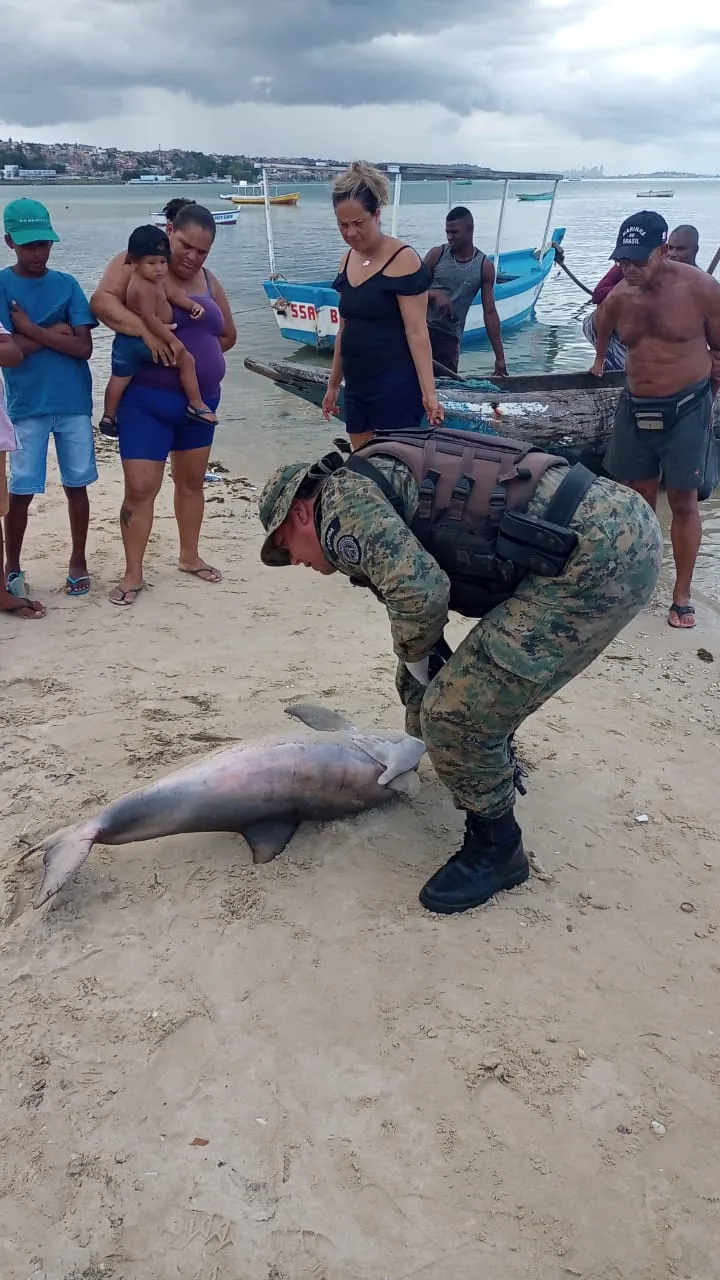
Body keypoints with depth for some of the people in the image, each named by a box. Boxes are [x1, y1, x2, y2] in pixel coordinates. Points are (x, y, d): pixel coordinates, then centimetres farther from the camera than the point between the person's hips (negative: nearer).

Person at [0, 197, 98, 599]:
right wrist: (55, 332, -10)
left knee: (77, 486, 9)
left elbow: (84, 348, -5)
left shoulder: (67, 284, 3)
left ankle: (79, 563, 23)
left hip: (75, 403, 2)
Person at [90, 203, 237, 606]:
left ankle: (189, 556, 31)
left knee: (192, 480, 15)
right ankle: (133, 574, 4)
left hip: (201, 399, 6)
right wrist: (147, 331, -34)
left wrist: (195, 350, -1)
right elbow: (102, 300, -22)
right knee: (141, 487, -7)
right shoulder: (136, 263, -7)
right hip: (147, 399, -6)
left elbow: (228, 335, 16)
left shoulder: (209, 281, 9)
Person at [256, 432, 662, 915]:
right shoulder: (383, 505, 25)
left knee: (459, 713, -6)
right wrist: (420, 733, 38)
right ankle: (493, 758, 56)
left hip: (604, 552, -10)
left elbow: (419, 593, -20)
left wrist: (416, 659, 2)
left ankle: (496, 850, 16)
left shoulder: (343, 498, -4)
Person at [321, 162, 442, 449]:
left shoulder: (403, 260, -10)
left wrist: (428, 393, -21)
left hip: (395, 386, -7)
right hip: (357, 387, 7)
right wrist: (333, 384, 21)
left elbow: (417, 331, -15)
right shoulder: (348, 260, 11)